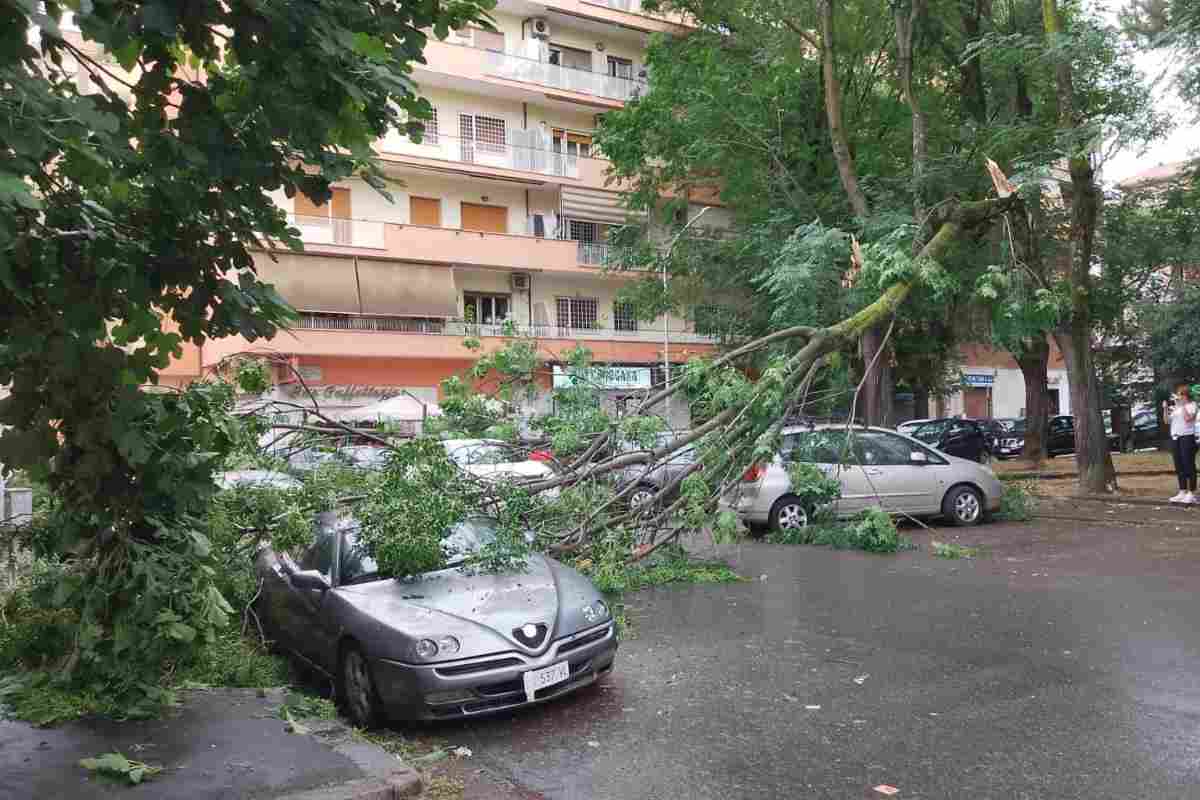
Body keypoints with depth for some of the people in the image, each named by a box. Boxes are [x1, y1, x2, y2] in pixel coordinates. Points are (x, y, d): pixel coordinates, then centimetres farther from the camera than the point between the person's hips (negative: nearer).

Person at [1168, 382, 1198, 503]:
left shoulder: (1192, 404, -1)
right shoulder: (1176, 406, 14)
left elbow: (1188, 418, -16)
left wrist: (1183, 405, -11)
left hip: (1187, 437, -6)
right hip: (1175, 438, 6)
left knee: (1189, 465, -5)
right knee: (1179, 466, 8)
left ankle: (1191, 493, -3)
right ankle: (1182, 492, 13)